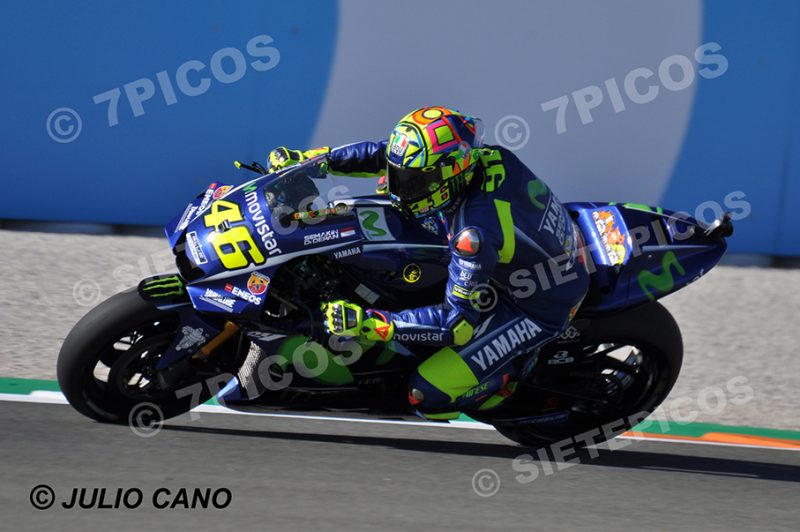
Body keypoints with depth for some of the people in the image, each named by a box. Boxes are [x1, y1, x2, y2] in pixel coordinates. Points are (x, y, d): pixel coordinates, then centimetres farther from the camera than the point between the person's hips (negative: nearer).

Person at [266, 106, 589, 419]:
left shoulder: (476, 232, -37)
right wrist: (311, 159, -4)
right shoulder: (485, 157, -15)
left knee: (426, 393, -14)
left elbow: (458, 323, -31)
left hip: (537, 310, -8)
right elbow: (389, 154, 0)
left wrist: (369, 324, -33)